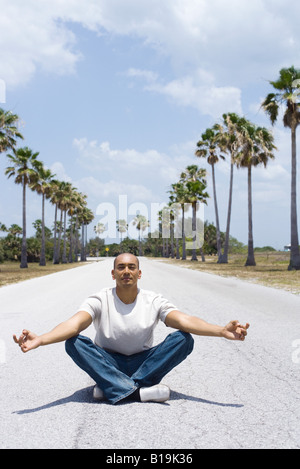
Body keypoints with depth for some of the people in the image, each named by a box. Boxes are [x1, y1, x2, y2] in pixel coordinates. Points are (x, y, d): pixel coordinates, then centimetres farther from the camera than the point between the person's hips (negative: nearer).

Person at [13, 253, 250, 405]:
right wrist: (39, 340, -45)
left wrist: (222, 331, -38)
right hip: (108, 362, -1)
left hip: (143, 362, 1)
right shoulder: (100, 301, -9)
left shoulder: (154, 301, -6)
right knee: (73, 342, -28)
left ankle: (113, 387, -28)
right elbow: (75, 324, -26)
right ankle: (139, 391, -38)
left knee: (184, 339, -23)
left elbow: (183, 320, -21)